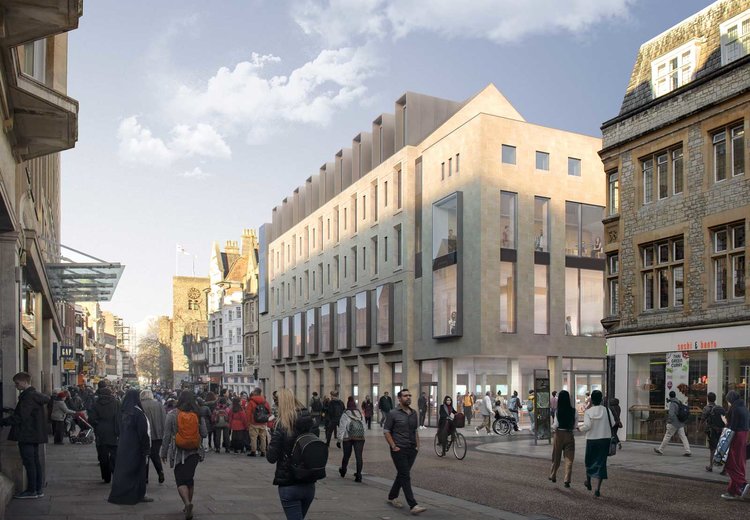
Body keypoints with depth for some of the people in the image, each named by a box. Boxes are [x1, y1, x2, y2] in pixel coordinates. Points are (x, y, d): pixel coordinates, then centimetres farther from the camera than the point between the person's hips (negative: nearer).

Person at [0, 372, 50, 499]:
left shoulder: (28, 396, -16)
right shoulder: (36, 395, 15)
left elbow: (20, 417, -21)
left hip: (27, 435, -10)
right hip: (34, 435, 10)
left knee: (29, 462, -4)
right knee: (35, 461, 12)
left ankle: (31, 490, 0)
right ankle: (39, 489, 16)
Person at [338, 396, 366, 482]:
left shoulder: (345, 415, -4)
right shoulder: (360, 415, 7)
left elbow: (342, 428, -7)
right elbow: (364, 427, 8)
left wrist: (339, 440, -5)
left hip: (348, 438, -1)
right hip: (360, 438, 1)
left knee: (346, 455, 15)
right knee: (359, 456, -1)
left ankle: (343, 471, 35)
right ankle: (358, 475, -9)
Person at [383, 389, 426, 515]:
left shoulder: (414, 413, 10)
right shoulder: (393, 414, -7)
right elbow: (386, 431, -5)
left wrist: (417, 445, 9)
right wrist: (393, 446, -12)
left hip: (412, 450, 6)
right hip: (399, 450, -6)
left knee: (402, 475, 15)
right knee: (405, 477, -9)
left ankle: (392, 497, 33)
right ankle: (413, 505, -13)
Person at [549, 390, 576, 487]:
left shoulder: (558, 411, -11)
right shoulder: (573, 411, -7)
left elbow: (555, 426, -9)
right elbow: (576, 426, -1)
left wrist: (552, 426, 12)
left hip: (559, 434, 0)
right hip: (569, 435, 1)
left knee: (556, 457, 15)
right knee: (569, 458, 5)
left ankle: (553, 476, 30)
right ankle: (567, 480, -2)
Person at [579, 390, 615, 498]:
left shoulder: (588, 412, -8)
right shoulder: (606, 410, -4)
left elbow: (587, 426, -18)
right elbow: (613, 424, -6)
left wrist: (580, 428, 1)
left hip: (591, 440, 0)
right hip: (604, 440, 1)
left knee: (589, 461, 19)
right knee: (600, 464, 3)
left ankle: (588, 482, 38)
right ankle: (597, 489, -5)